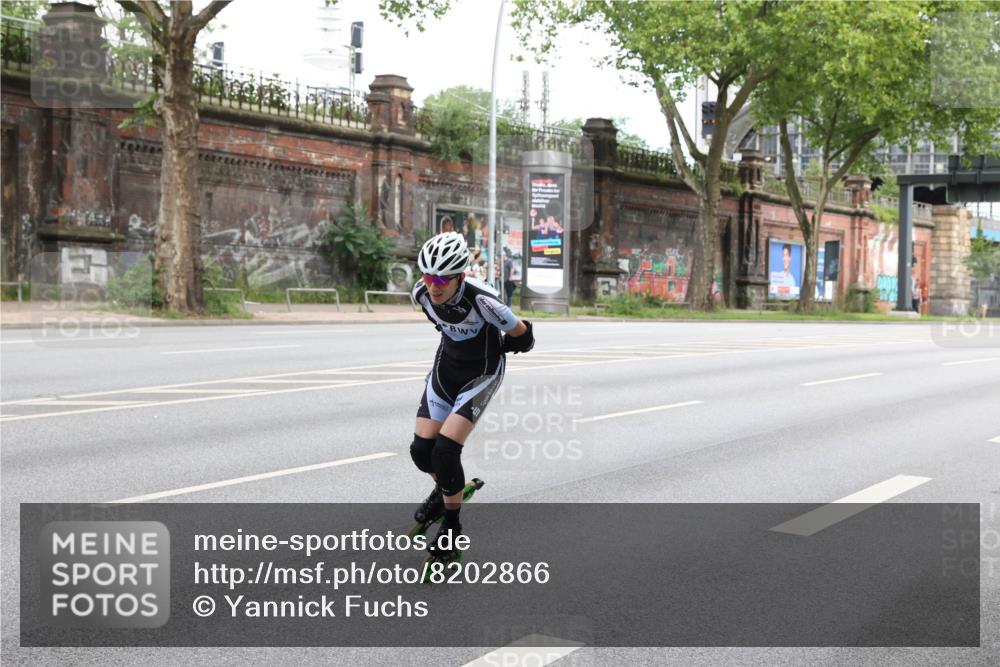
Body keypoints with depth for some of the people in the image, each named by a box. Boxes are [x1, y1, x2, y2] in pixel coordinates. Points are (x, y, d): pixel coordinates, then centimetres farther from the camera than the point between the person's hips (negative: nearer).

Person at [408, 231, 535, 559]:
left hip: (482, 371, -5)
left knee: (445, 449, -17)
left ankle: (452, 526, 4)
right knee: (421, 448, 0)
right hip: (447, 364, 5)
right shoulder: (421, 293, -18)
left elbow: (522, 336, -18)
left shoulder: (481, 300, -34)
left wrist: (489, 348, -1)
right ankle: (444, 490, 34)